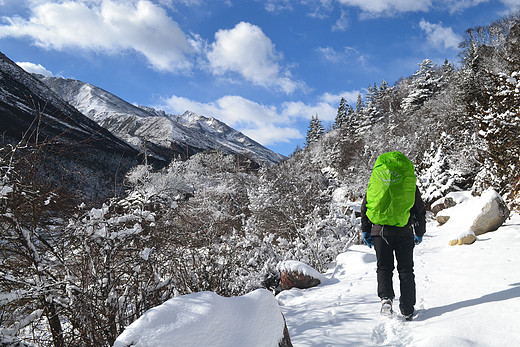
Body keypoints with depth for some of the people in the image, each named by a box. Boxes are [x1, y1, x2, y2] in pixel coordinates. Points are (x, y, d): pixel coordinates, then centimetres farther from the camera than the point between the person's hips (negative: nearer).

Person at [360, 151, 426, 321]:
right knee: (406, 270, 10)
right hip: (403, 232, 0)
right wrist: (419, 233, 22)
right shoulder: (410, 182, 8)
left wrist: (366, 232, 16)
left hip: (380, 230, 0)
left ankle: (386, 297, -11)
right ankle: (407, 310, 10)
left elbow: (365, 207, 9)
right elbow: (420, 211, 11)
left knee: (384, 267, 11)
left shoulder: (376, 179, 10)